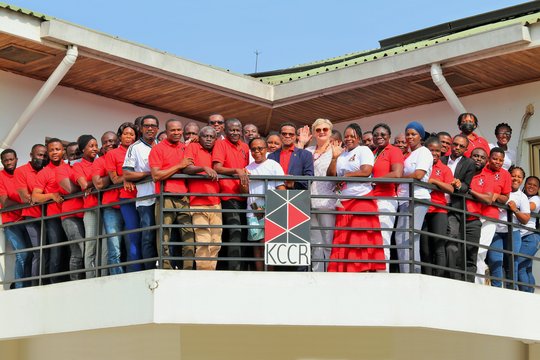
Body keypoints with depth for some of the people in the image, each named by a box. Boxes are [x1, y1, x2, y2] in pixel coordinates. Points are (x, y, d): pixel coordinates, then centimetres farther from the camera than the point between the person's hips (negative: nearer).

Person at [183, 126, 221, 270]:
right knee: (203, 242, -13)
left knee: (216, 242, 3)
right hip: (198, 203, -6)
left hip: (215, 203, 6)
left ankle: (211, 271, 9)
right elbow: (186, 168, -10)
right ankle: (202, 271, -10)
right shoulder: (193, 147, 4)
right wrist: (204, 168, -24)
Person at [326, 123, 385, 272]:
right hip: (343, 203, 6)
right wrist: (334, 158, -1)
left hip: (362, 199, -6)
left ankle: (366, 270, -13)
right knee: (343, 241, -1)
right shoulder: (342, 155, 19)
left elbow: (366, 171, -12)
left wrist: (345, 176, -3)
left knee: (362, 238, -11)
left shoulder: (364, 150, 2)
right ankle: (345, 270, -2)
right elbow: (331, 175, 11)